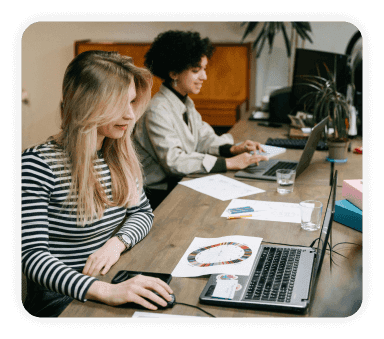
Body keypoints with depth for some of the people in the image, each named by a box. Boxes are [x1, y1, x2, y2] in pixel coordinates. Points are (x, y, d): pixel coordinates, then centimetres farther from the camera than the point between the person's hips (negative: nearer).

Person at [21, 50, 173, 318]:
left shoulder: (119, 155, 4)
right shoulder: (38, 165, -17)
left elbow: (142, 212, 14)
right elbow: (33, 255, -21)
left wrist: (117, 242, -9)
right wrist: (105, 291, -34)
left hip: (115, 283, 7)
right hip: (59, 299, -6)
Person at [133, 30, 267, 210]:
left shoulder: (186, 103, 11)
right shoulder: (157, 111, -20)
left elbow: (203, 138, 12)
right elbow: (173, 161, -27)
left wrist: (233, 149, -9)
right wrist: (229, 163, -28)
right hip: (159, 196, -8)